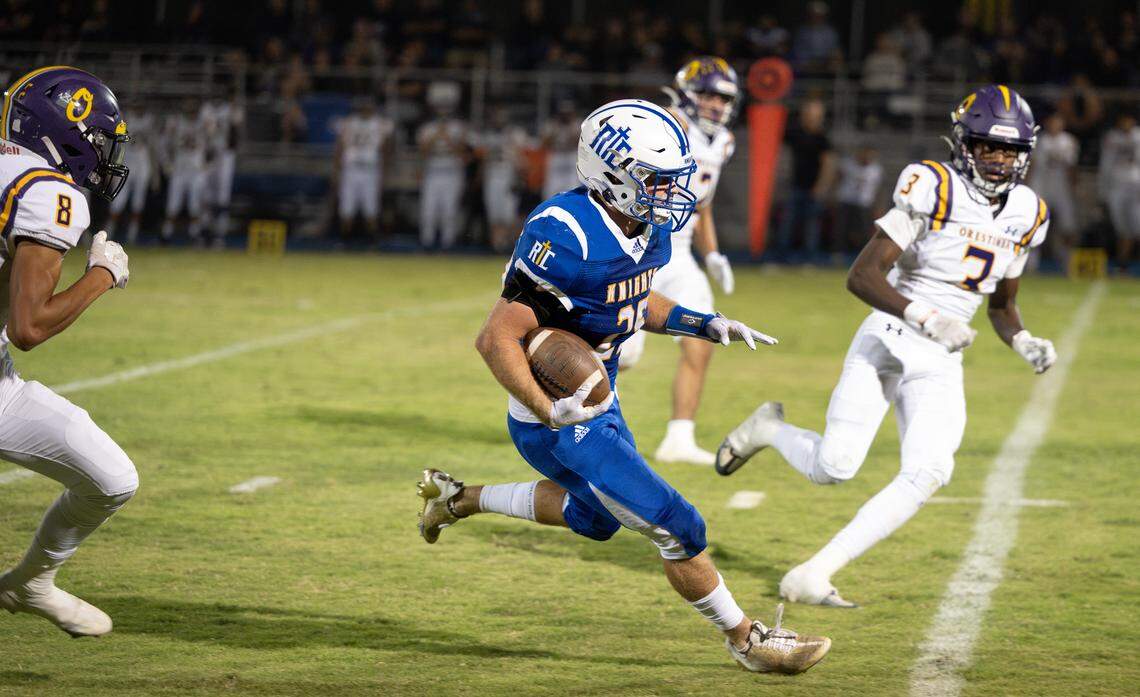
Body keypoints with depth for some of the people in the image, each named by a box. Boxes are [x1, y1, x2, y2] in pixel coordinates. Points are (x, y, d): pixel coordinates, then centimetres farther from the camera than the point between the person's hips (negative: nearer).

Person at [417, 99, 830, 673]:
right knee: (678, 530, -4)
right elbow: (497, 336, -32)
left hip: (598, 402, 10)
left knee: (597, 517, 32)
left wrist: (703, 323, 2)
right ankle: (745, 640, 17)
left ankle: (459, 498, 43)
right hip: (563, 426, -9)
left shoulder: (645, 228, -3)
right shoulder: (567, 238, -31)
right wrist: (549, 411, -43)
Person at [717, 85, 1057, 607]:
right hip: (889, 342, -5)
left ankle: (812, 577, -12)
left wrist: (1025, 344, 0)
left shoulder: (1027, 215, 8)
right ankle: (768, 430, 23)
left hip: (942, 364, 5)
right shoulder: (934, 188, -12)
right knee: (835, 466, -14)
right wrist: (925, 319, -30)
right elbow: (861, 276, -18)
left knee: (927, 475, -17)